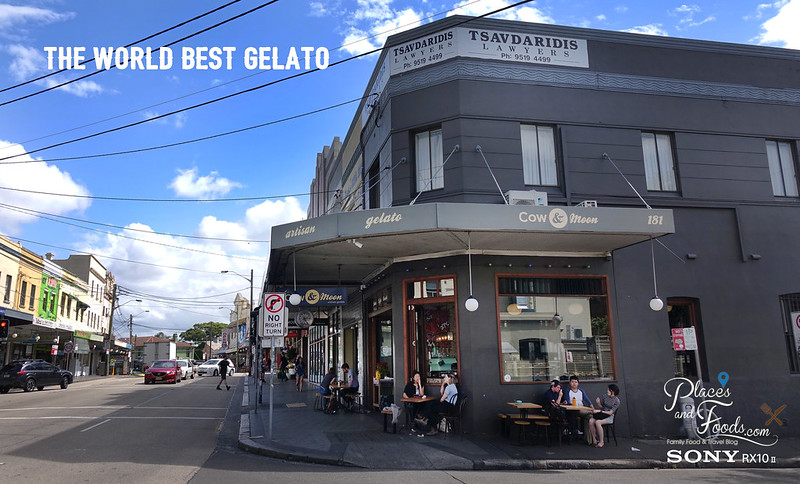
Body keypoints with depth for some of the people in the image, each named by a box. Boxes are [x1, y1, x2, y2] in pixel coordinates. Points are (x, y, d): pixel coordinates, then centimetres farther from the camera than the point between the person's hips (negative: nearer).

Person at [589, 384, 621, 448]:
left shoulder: (617, 401, -9)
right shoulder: (605, 396, 5)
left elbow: (610, 413, -13)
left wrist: (600, 411, -19)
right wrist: (598, 403, -6)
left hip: (609, 417, -5)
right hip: (602, 415, 5)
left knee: (598, 422, -34)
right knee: (591, 421, -25)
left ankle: (601, 442, -20)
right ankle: (594, 439, -12)